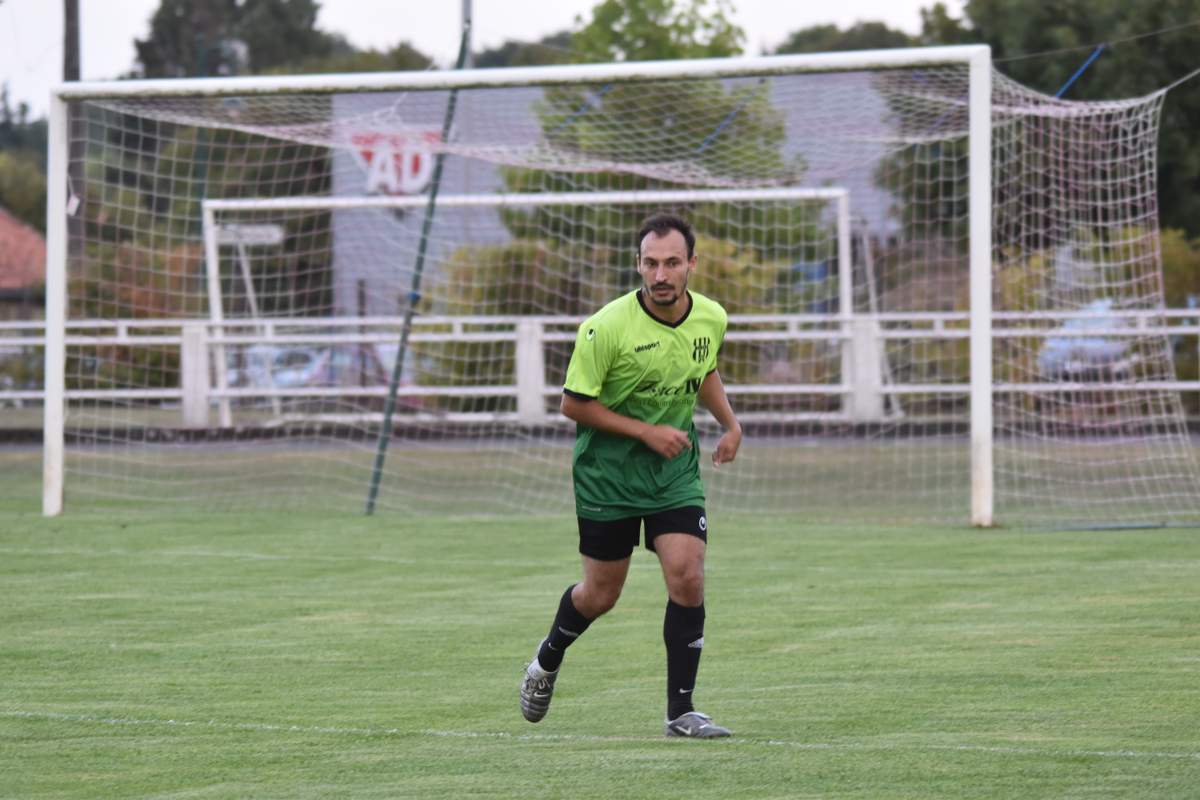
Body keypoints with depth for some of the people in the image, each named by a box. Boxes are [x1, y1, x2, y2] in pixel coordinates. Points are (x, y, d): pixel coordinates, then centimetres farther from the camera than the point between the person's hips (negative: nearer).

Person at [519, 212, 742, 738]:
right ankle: (547, 661, 39)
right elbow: (573, 403, -14)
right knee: (601, 594, 7)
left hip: (675, 468, 3)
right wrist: (645, 431, -19)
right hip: (607, 470, -3)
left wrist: (730, 423, 6)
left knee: (688, 578, -12)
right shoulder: (608, 327, -21)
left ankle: (680, 711, -3)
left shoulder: (711, 319, -5)